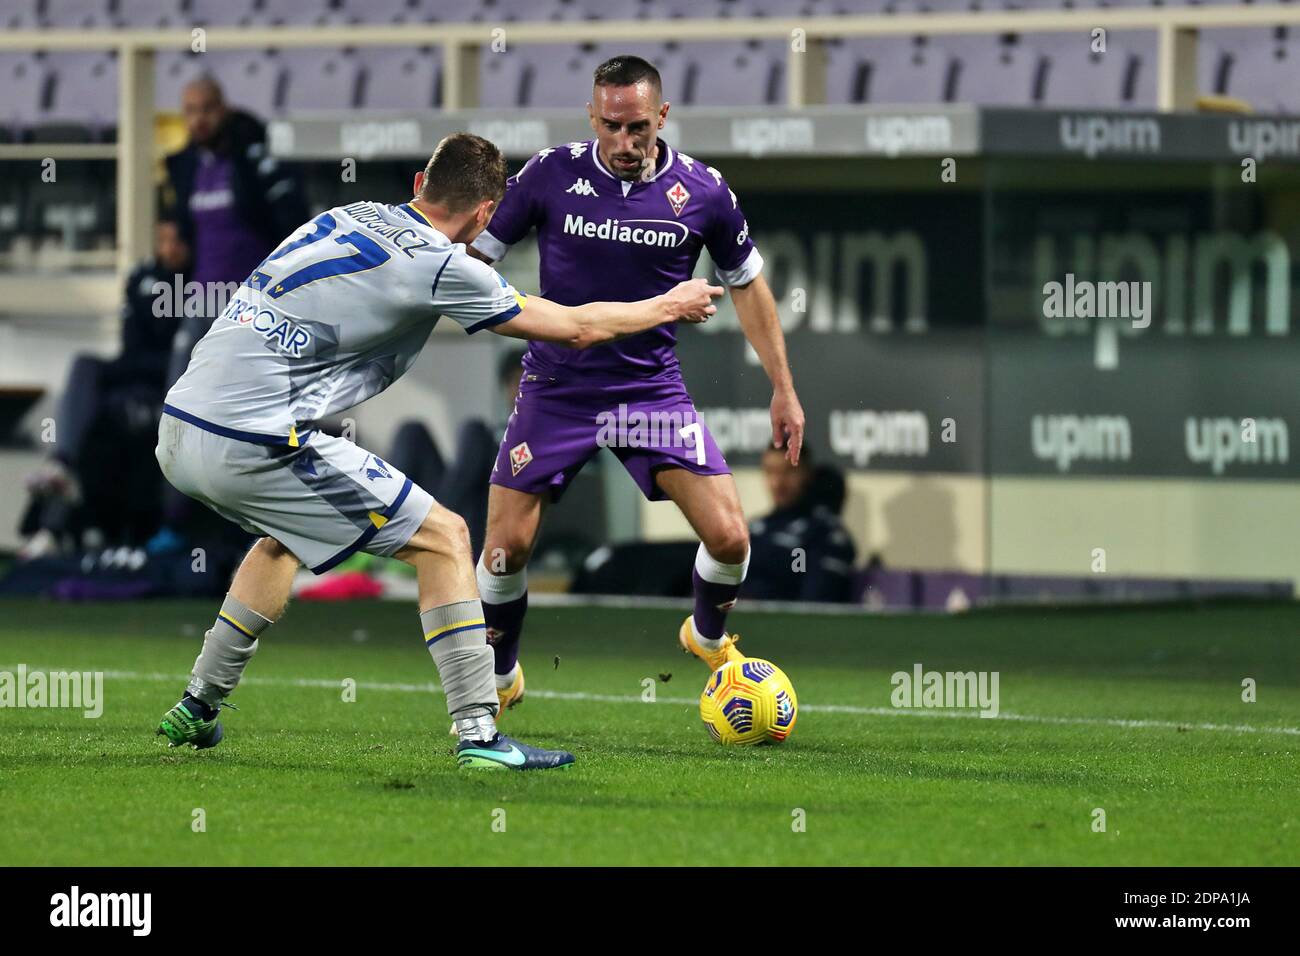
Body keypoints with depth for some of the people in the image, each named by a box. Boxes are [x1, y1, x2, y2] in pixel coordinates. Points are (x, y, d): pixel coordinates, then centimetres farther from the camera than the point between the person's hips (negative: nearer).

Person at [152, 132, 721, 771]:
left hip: (178, 431, 8)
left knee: (286, 537, 36)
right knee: (441, 538, 2)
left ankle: (196, 710, 36)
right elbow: (577, 329, 5)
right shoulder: (440, 265, -6)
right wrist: (670, 306, 21)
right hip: (252, 446, -8)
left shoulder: (352, 217, 15)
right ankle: (479, 734, -2)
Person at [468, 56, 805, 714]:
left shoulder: (702, 192, -7)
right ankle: (499, 677, 22)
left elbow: (746, 284, 8)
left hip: (653, 389, 1)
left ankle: (708, 637, 23)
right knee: (508, 544, -5)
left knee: (728, 536, -11)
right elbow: (474, 254, 2)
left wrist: (783, 388, 8)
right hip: (557, 385, 0)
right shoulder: (551, 175, -10)